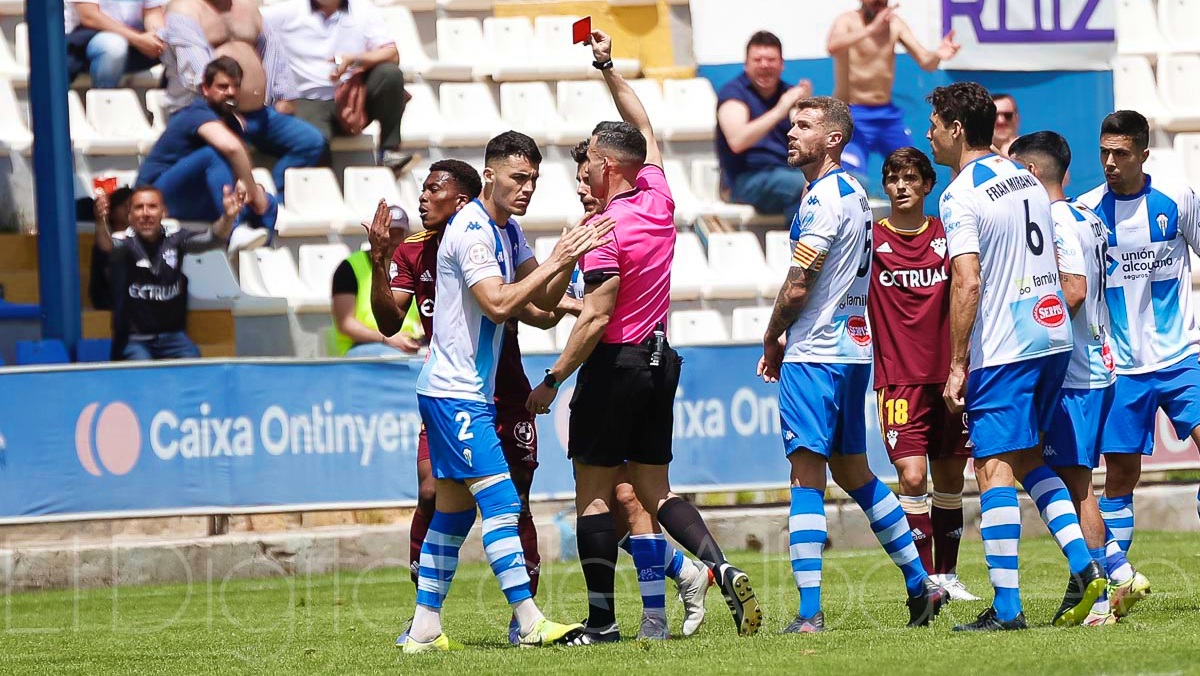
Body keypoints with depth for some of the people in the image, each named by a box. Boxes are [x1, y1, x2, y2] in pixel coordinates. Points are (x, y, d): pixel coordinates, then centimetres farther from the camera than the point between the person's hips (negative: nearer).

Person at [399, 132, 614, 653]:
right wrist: (554, 263, -23)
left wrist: (570, 259, -4)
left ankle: (425, 629, 11)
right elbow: (498, 304, -25)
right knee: (500, 502, -13)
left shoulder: (506, 232, 13)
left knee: (454, 509, 10)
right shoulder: (471, 229, -16)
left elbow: (545, 301, 13)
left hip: (473, 393, 10)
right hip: (455, 394, -10)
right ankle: (529, 624, -15)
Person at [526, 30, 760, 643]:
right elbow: (645, 129, 22)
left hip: (615, 363, -8)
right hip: (660, 360, 8)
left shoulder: (606, 229, -16)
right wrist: (608, 69, 28)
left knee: (593, 491, -2)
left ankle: (601, 620, -4)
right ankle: (722, 570, -7)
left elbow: (596, 318, -19)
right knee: (653, 490, 12)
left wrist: (552, 381, -14)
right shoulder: (658, 198, 4)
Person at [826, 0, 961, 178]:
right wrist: (871, 29, -47)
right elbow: (833, 47, -34)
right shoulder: (847, 22, -11)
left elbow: (925, 62, -2)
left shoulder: (895, 24, 4)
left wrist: (937, 55, -26)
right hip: (853, 116, -6)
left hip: (888, 115, 6)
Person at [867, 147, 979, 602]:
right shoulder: (870, 238, 0)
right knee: (912, 476, -14)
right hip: (898, 377, -3)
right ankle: (924, 580, -10)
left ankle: (947, 575, 20)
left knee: (949, 477, 9)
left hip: (949, 374, 3)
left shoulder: (949, 234, 5)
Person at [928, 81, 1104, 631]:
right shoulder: (1026, 180, 15)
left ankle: (1006, 607, -11)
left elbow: (967, 283, -19)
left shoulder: (961, 196, -11)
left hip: (1003, 350, -8)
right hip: (1053, 337, 8)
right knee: (1028, 460, 18)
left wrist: (957, 365, -15)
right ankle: (1084, 567, 5)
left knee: (994, 468, -6)